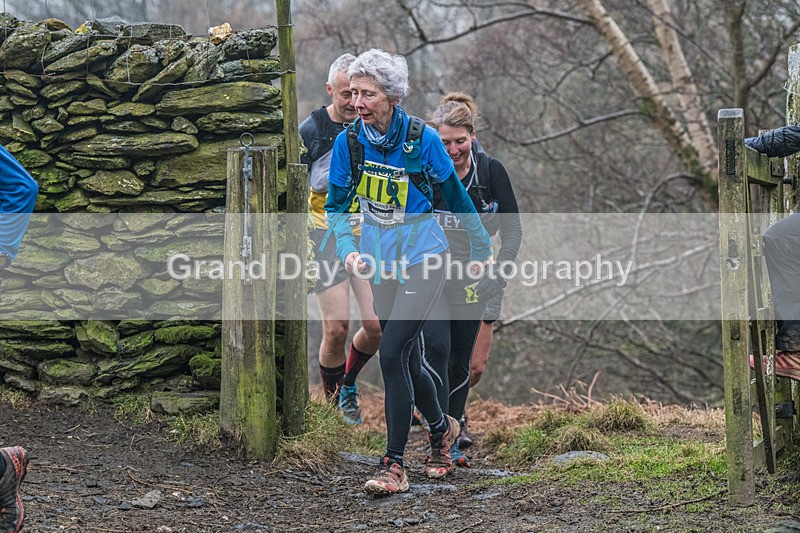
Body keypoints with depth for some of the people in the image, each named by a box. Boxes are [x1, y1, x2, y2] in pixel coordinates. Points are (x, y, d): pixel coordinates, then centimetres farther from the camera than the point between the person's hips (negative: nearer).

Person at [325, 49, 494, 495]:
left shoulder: (422, 139, -14)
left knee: (392, 354, -16)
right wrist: (348, 249, -11)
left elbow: (455, 196, -1)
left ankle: (394, 466, -12)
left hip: (424, 256, -5)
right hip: (381, 262, 5)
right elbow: (337, 205, 6)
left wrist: (480, 249, 9)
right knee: (408, 360, 14)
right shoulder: (349, 142, -5)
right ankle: (442, 428, 42)